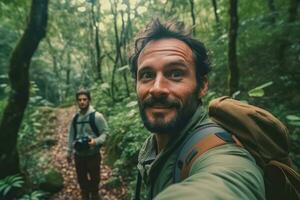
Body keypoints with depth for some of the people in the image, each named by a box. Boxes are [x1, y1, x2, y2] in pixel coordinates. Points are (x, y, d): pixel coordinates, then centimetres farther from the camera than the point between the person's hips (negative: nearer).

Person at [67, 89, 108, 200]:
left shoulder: (97, 116, -12)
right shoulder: (75, 118, 4)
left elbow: (105, 132, -10)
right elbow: (71, 136, 12)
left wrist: (96, 141, -28)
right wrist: (69, 152, 13)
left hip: (93, 155, -5)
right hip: (78, 155, 5)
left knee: (94, 180, 9)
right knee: (82, 180, 19)